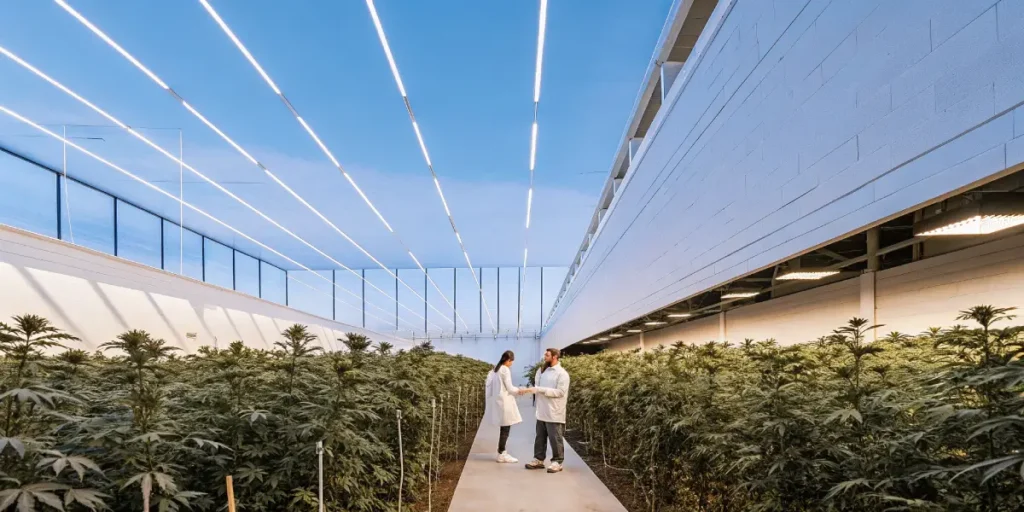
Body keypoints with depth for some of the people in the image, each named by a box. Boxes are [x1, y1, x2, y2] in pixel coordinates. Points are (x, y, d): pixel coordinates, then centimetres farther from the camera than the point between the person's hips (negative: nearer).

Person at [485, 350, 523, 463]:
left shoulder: (496, 369, 11)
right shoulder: (505, 370, -14)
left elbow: (490, 383, 13)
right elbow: (509, 388, -14)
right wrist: (518, 391, 5)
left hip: (499, 400, 9)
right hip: (504, 402, -9)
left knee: (503, 428, 11)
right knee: (505, 429, -3)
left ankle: (502, 452, 14)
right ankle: (501, 454, 0)